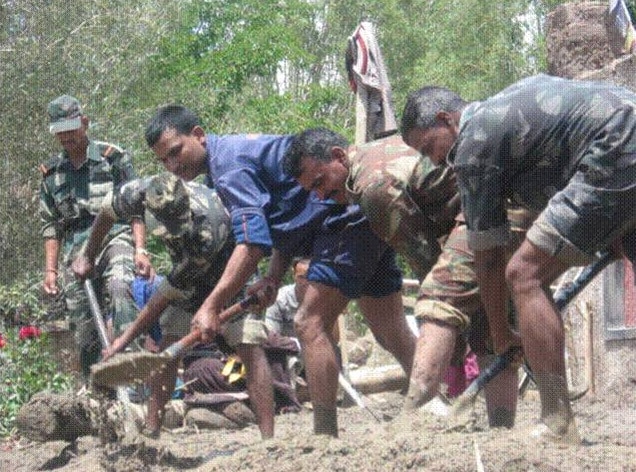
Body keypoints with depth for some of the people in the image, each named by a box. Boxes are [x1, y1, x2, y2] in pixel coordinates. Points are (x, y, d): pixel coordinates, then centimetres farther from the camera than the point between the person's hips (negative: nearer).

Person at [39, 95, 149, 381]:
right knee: (84, 332, 0)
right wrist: (50, 269, 10)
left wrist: (140, 250, -11)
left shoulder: (113, 158, 4)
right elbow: (50, 225, 19)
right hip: (75, 252, 4)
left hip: (115, 238, -4)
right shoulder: (51, 172, 15)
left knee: (119, 287, -36)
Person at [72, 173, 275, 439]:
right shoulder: (139, 193, -29)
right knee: (167, 347, -8)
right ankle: (151, 431, -5)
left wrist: (125, 340, -25)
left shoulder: (208, 229, -42)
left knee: (250, 347, -19)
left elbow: (169, 293, -32)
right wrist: (88, 257, 10)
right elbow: (108, 212, -3)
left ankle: (268, 437, -21)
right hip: (188, 275, 5)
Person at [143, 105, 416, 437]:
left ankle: (326, 436, -13)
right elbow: (289, 218, 22)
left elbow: (253, 240, -26)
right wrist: (274, 277, 8)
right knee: (392, 333, 11)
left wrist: (212, 306, -29)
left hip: (348, 219, -11)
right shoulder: (236, 150, 17)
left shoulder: (229, 163, -15)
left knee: (311, 325, -12)